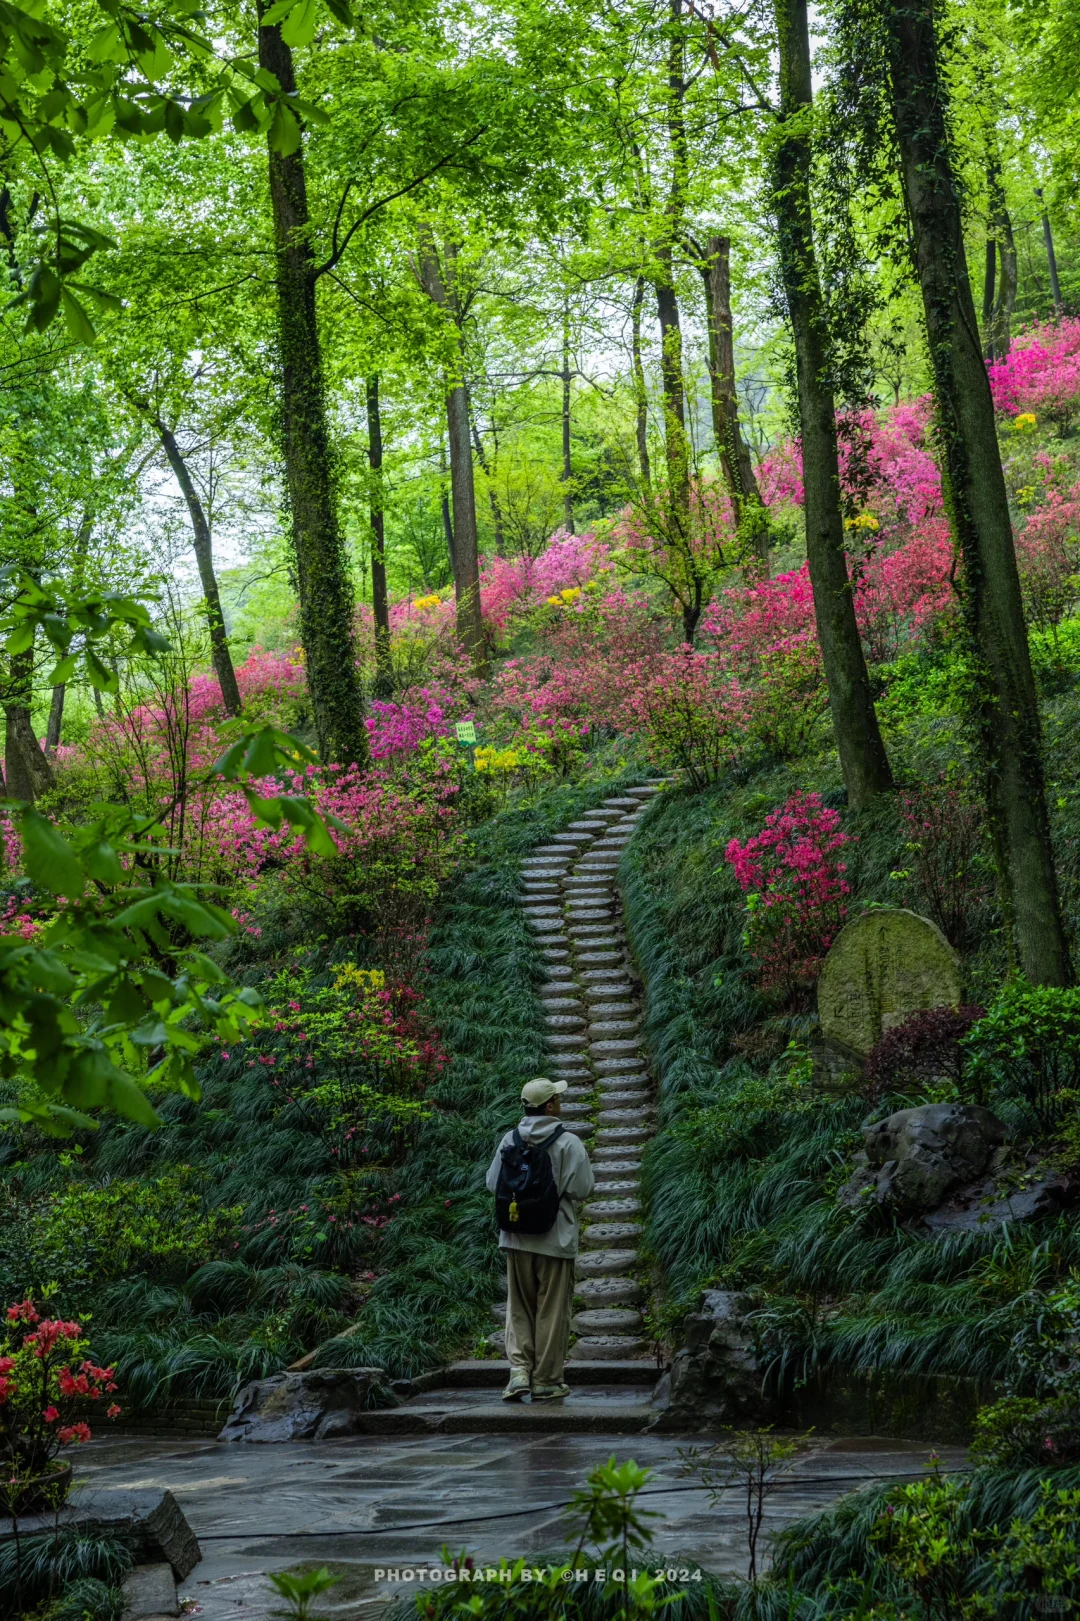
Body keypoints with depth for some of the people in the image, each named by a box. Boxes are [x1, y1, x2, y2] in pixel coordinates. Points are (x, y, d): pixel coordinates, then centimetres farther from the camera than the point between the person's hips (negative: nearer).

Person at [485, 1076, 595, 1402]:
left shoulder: (510, 1140, 0)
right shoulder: (568, 1143, -12)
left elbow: (493, 1183, 5)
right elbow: (582, 1188, -13)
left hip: (516, 1238, 4)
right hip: (556, 1237, -3)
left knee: (519, 1308, 14)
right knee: (552, 1311, 7)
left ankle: (519, 1369, 0)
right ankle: (546, 1381, 12)